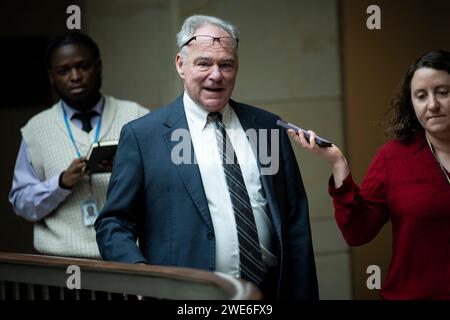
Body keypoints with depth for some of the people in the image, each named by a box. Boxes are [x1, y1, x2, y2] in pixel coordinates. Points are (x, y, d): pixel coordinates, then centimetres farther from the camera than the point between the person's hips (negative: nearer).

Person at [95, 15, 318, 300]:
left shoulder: (268, 127, 5)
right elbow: (113, 224, -5)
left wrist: (304, 294, 0)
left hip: (270, 290, 3)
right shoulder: (142, 136, -5)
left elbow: (296, 223, 5)